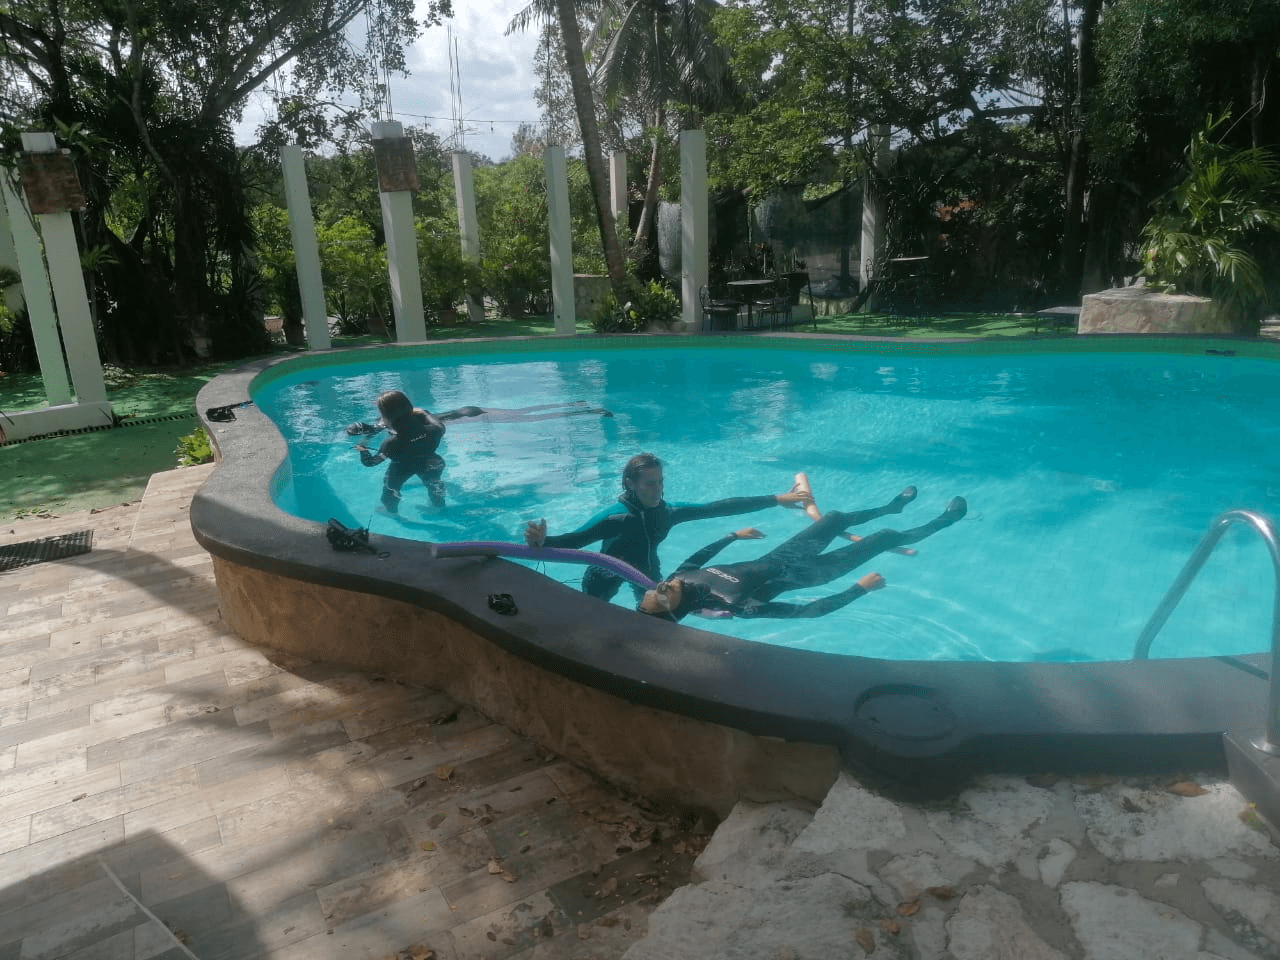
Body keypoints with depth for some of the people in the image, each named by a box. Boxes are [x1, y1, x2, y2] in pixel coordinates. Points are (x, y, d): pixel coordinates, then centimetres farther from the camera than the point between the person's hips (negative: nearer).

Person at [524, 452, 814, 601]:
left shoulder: (668, 512, -20)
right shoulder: (614, 518, -34)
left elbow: (719, 508, -17)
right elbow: (572, 541, -43)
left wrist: (776, 500, -16)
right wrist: (542, 542, -67)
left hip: (646, 570, 5)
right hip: (605, 579, -5)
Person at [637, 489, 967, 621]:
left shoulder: (680, 578, -21)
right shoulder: (729, 606, -40)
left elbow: (698, 556, 6)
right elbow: (808, 610, -35)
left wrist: (734, 536, 13)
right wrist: (861, 588, -30)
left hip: (773, 559, 6)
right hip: (801, 574, -6)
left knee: (837, 517, 22)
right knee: (886, 537, 5)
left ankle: (892, 507, 54)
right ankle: (944, 520, 34)